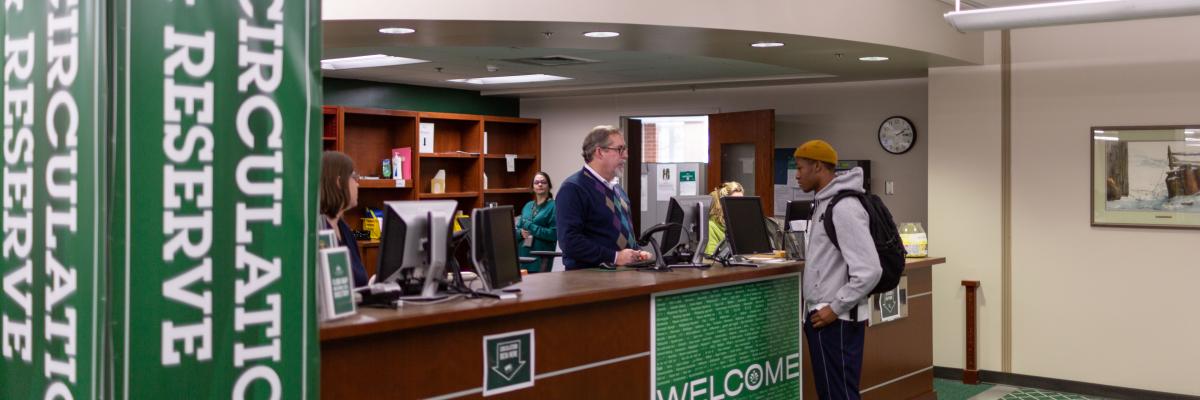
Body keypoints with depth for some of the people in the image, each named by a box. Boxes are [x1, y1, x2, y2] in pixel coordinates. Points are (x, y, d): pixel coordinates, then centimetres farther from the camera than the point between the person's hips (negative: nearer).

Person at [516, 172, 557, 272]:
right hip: (523, 255, 5)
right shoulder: (528, 206, 14)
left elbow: (554, 234, -12)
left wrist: (530, 226, -13)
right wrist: (521, 232, -7)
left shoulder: (553, 206, -4)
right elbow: (517, 229, 17)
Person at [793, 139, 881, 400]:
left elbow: (869, 270, -24)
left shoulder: (844, 207, -18)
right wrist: (820, 307, 16)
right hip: (822, 315, 10)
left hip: (837, 320, -10)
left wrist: (835, 309, -19)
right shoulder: (825, 203, 14)